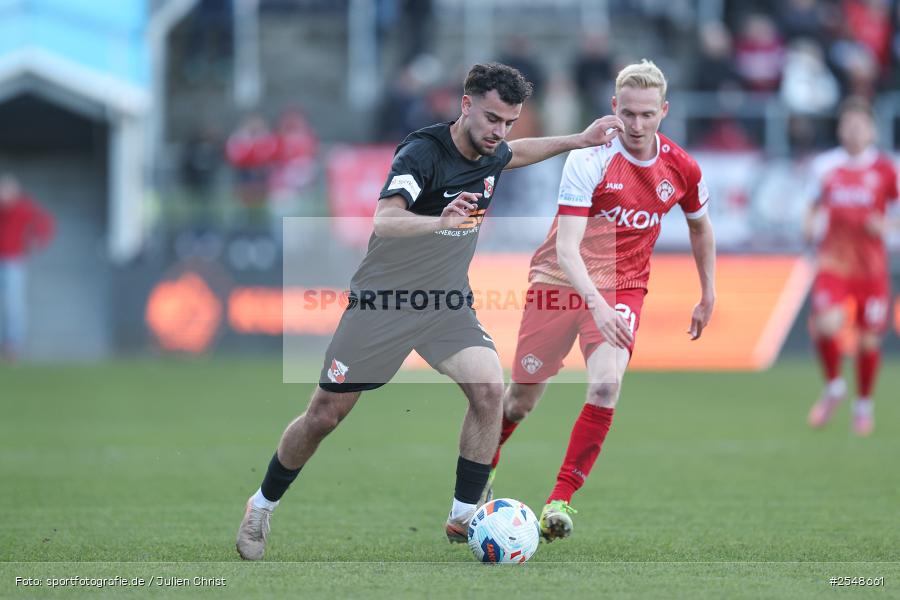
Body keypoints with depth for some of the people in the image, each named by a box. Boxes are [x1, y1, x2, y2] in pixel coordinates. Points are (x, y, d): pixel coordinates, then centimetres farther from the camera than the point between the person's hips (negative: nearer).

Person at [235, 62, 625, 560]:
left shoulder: (491, 155, -1)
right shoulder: (423, 152, -23)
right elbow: (384, 220, -39)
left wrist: (578, 140, 22)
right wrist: (441, 221, -57)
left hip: (447, 303, 6)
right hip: (385, 300, -5)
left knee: (489, 388, -18)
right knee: (325, 415, 1)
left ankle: (463, 518, -8)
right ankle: (261, 507, 24)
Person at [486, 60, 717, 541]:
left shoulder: (681, 168, -6)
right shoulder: (590, 159, -20)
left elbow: (700, 226, 16)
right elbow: (567, 248, -27)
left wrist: (708, 297, 16)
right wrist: (595, 302, -42)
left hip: (622, 287, 2)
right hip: (561, 280, -2)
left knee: (607, 383, -25)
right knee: (521, 400, 6)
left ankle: (560, 500, -18)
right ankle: (481, 469, 37)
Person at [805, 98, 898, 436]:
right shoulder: (825, 165, 3)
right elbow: (814, 204, 16)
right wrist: (809, 226, -3)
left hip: (871, 265, 0)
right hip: (833, 262, 0)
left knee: (869, 339, 4)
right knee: (826, 325, -20)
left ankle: (864, 405, 27)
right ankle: (833, 386, 8)